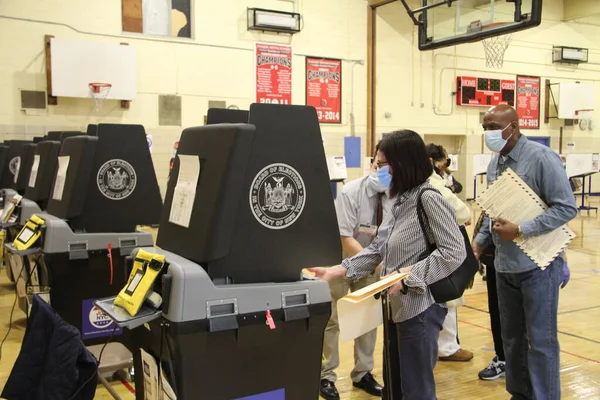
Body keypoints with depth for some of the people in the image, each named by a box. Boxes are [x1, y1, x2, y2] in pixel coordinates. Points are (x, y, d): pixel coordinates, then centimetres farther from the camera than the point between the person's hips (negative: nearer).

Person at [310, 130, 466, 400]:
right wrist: (338, 271, 0)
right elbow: (378, 248, 10)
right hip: (397, 305, 9)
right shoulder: (400, 200, 12)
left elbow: (454, 252, -22)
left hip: (420, 306, -9)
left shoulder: (429, 197, -16)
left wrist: (409, 275, -23)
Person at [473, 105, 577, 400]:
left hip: (537, 264, -7)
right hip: (504, 265, 7)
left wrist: (520, 230, -22)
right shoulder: (494, 164, 8)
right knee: (512, 337, 17)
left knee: (540, 339, 4)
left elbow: (567, 207, -17)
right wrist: (480, 241, 1)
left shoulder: (541, 158, -13)